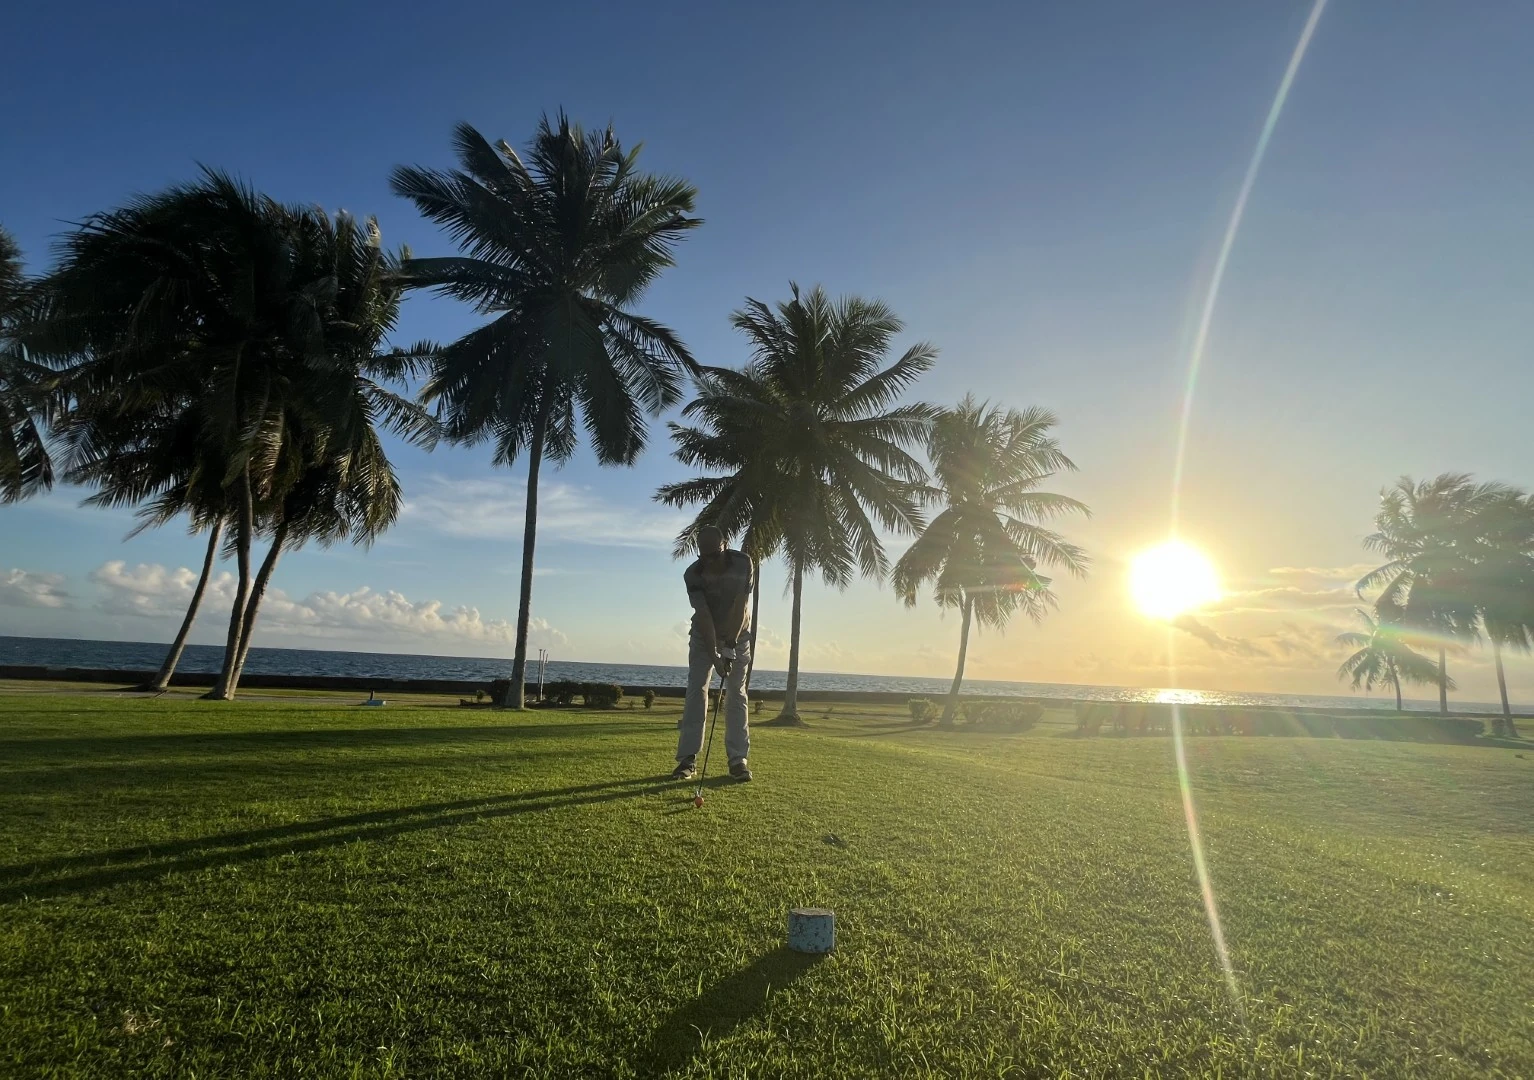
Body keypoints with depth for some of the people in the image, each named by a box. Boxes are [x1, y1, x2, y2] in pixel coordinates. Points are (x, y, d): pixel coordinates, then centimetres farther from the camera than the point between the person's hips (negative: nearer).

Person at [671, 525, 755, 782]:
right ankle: (688, 758, -7)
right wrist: (714, 656, -29)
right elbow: (703, 616, -25)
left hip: (738, 635, 0)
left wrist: (730, 645, -26)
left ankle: (739, 759, -2)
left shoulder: (743, 563, -21)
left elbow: (741, 606, -23)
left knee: (736, 694, -4)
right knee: (696, 690, -9)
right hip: (704, 635, 0)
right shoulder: (693, 574, -22)